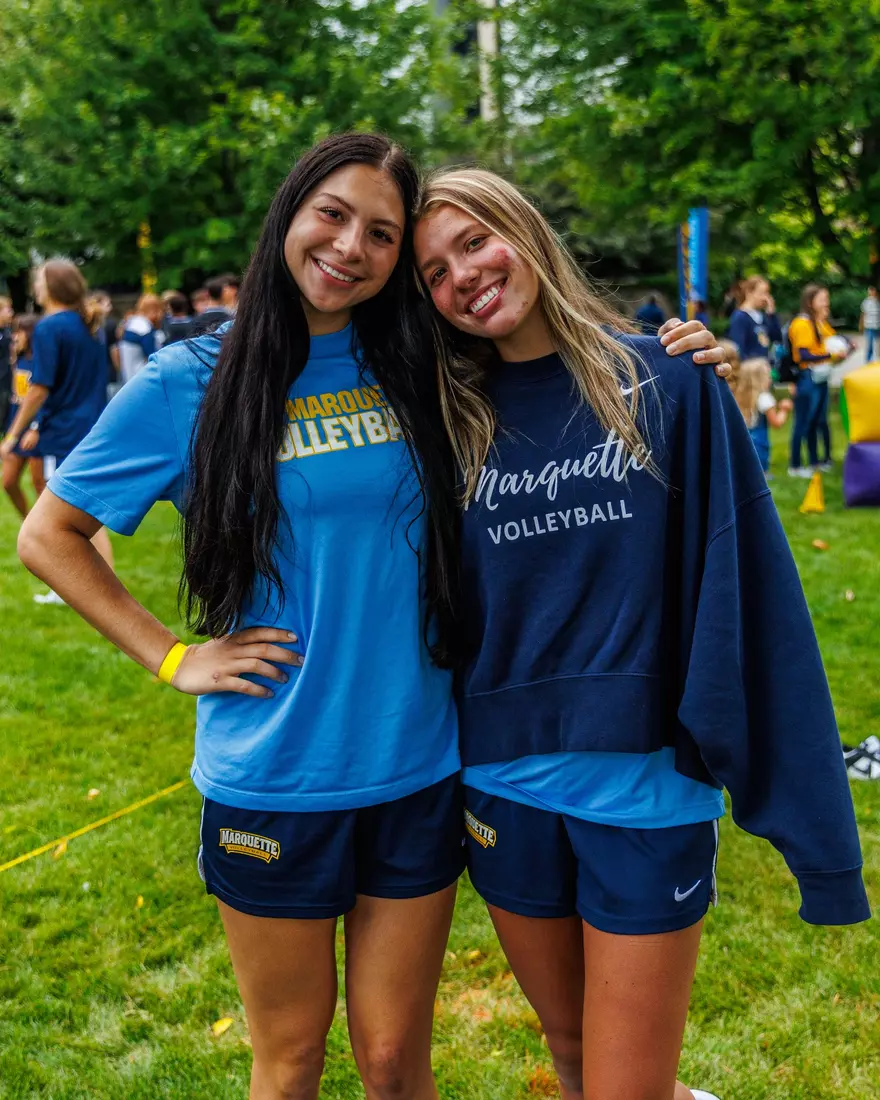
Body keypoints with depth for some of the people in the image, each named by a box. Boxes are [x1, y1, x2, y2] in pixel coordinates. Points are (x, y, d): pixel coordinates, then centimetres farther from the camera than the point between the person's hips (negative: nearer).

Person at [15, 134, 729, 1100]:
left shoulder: (417, 371, 1)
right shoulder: (193, 382, -6)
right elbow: (47, 535, 2)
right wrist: (171, 658, -5)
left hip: (417, 768, 2)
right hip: (270, 779, -2)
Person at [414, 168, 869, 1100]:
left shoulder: (666, 384, -6)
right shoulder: (454, 421, 2)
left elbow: (745, 587, -8)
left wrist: (805, 805, -11)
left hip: (647, 783, -3)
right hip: (504, 787, 4)